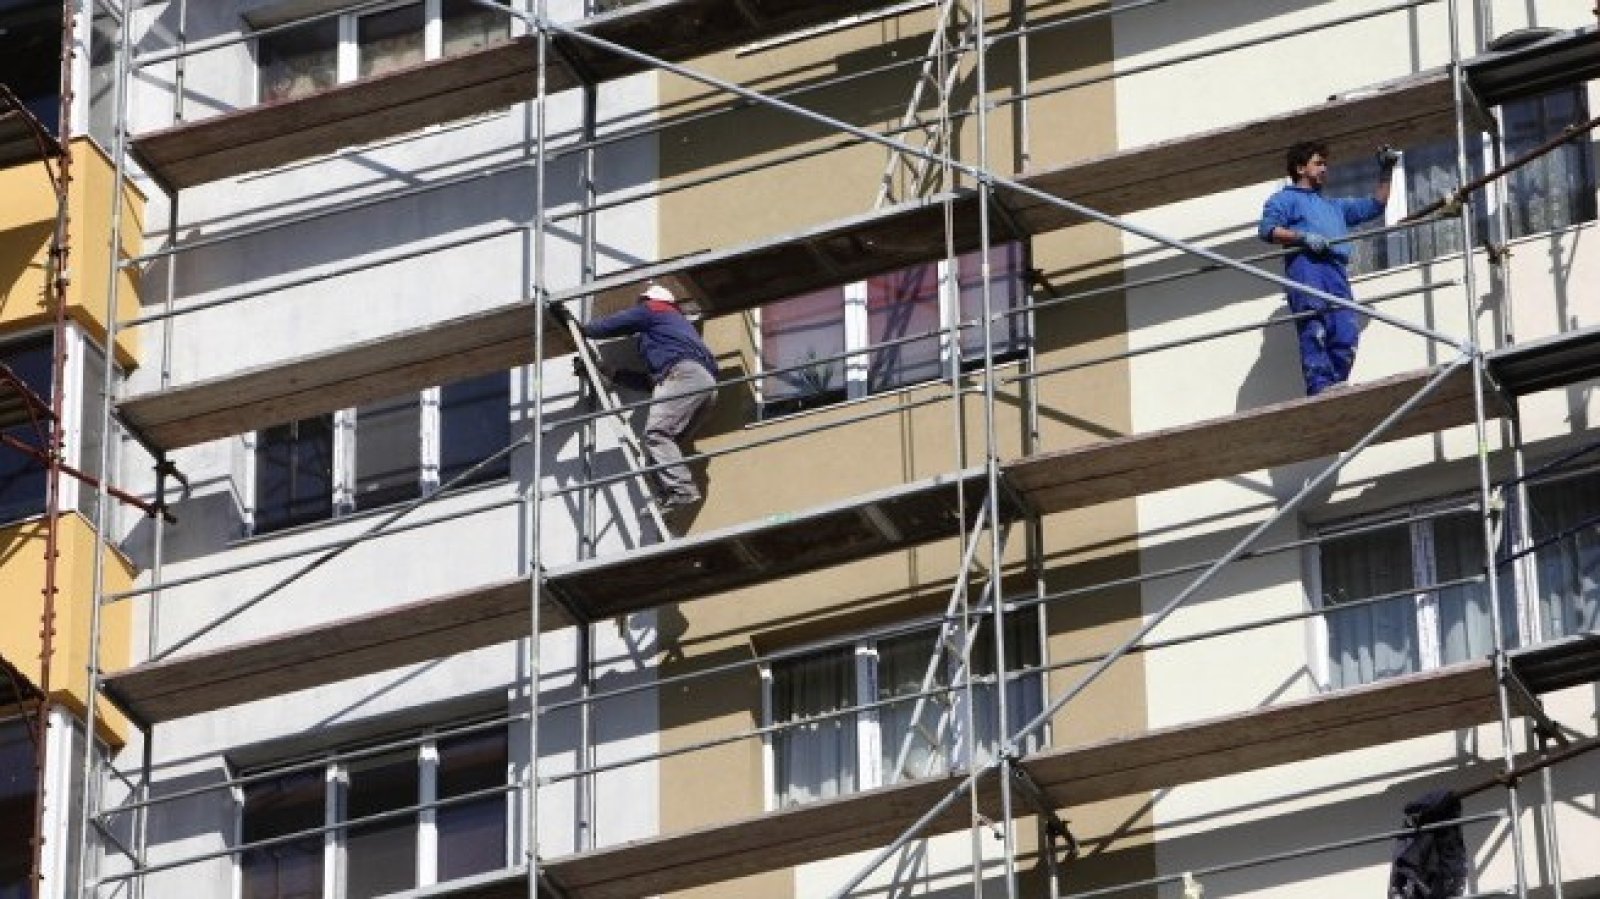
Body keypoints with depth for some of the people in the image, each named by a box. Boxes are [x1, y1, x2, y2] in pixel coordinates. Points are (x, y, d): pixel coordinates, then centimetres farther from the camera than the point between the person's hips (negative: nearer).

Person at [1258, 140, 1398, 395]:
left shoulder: (1334, 206, 41)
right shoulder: (1286, 199, 19)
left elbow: (1374, 206, 44)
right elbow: (1267, 229, 2)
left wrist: (1385, 172, 35)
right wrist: (1303, 237, -12)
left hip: (1336, 271, 7)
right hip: (1306, 266, -7)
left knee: (1347, 335, -12)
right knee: (1315, 331, -21)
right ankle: (1320, 388, -32)